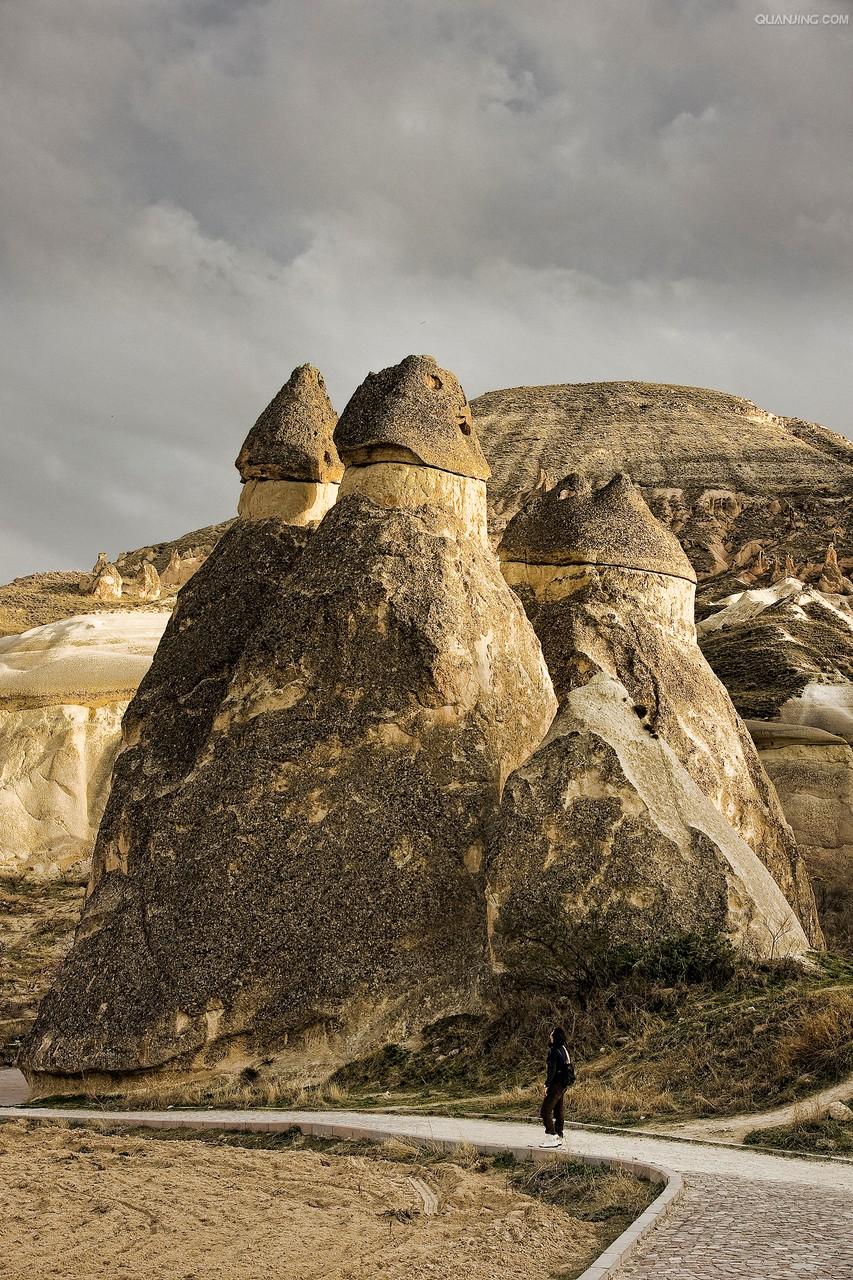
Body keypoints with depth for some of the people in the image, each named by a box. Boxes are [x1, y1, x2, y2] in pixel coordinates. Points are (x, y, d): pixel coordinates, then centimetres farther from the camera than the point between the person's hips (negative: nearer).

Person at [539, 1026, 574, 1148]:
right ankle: (558, 1137, 21)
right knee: (558, 1111, 16)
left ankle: (551, 1137, -8)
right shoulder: (565, 1049, 10)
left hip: (556, 1084, -9)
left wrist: (547, 1084, -14)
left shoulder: (554, 1051, -17)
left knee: (545, 1111, -5)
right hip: (564, 1085, 9)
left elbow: (552, 1069, -21)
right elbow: (570, 1066, 15)